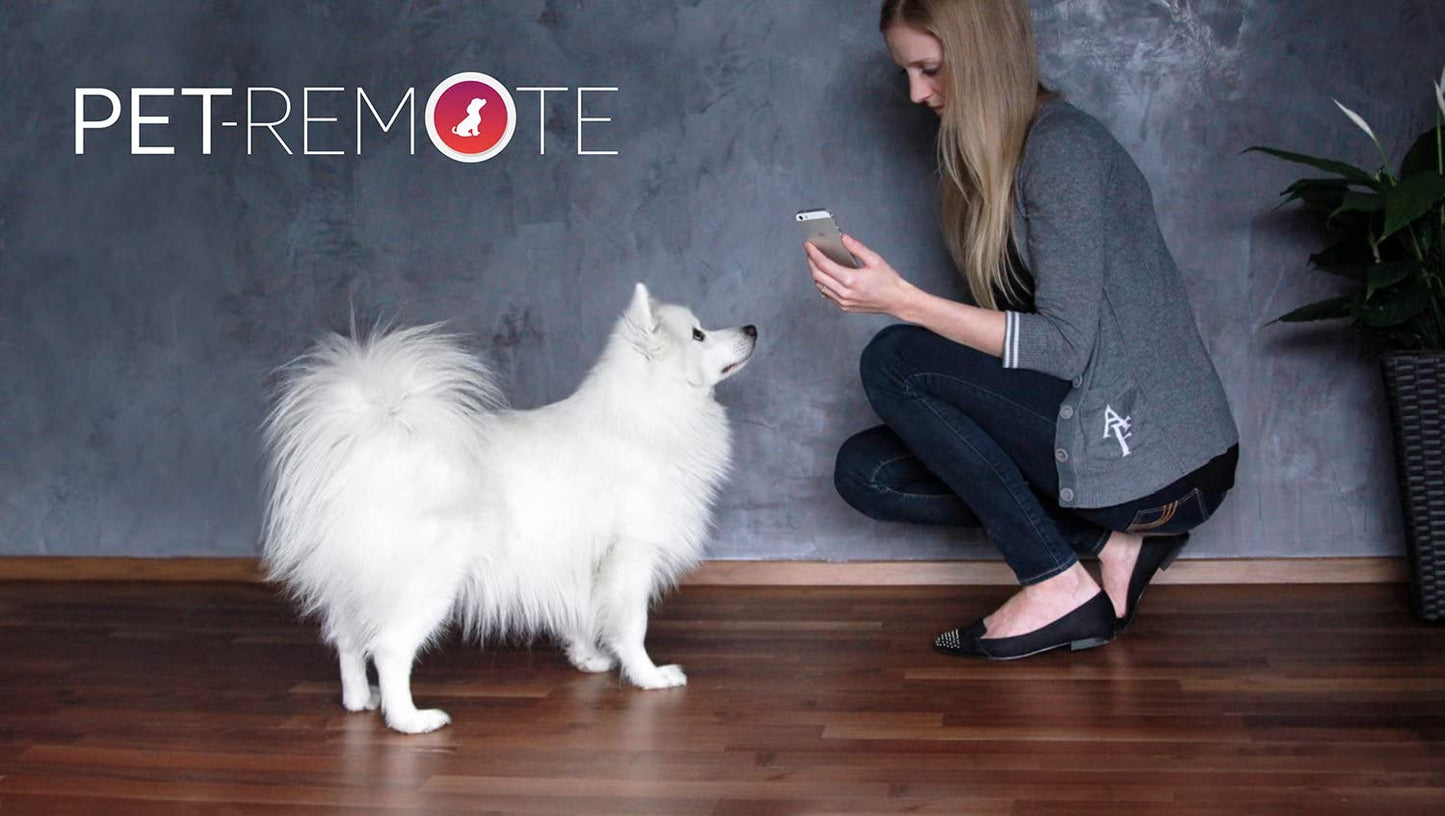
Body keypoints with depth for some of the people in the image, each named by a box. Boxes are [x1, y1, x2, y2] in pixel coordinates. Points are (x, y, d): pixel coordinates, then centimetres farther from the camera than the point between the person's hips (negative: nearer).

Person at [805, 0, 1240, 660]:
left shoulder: (1063, 147, -15)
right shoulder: (988, 157, 14)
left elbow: (1066, 346, -22)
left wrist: (903, 301, -23)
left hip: (1158, 455, -9)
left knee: (893, 360, -17)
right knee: (864, 470, 3)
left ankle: (1060, 587, -11)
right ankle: (1108, 542, 1)